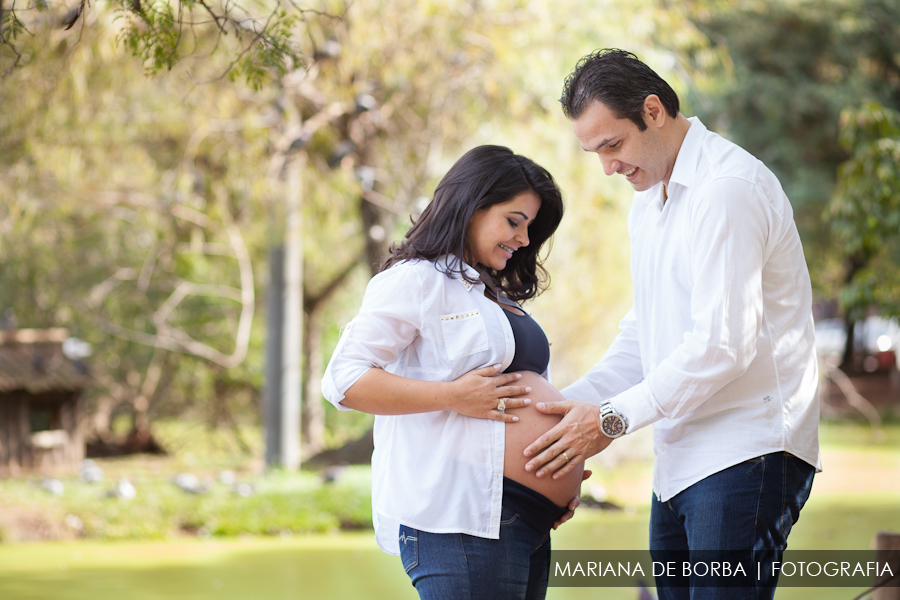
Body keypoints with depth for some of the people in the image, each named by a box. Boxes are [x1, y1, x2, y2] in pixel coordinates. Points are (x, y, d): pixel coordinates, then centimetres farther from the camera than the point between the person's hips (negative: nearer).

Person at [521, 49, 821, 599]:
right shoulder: (648, 202, 19)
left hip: (748, 450, -9)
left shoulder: (727, 188, -13)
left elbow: (724, 343, -20)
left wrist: (612, 418, -15)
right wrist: (575, 402, 9)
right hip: (680, 460, 9)